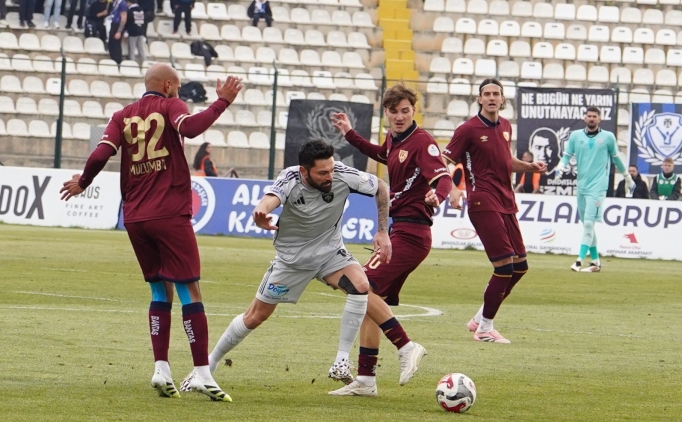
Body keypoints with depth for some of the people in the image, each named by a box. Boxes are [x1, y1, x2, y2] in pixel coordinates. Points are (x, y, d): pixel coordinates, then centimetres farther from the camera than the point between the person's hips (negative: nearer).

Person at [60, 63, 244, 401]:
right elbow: (190, 127, -21)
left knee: (161, 291, 16)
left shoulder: (122, 117, 12)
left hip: (134, 219, 5)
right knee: (190, 292, -3)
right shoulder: (169, 106, 1)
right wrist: (221, 102, -14)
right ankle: (202, 375, -8)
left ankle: (161, 370, 7)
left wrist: (82, 183, 15)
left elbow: (102, 153, -1)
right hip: (170, 216, -5)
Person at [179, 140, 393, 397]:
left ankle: (342, 359, -17)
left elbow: (381, 188, -4)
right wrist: (261, 213, -75)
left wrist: (383, 231, -8)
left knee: (360, 286, -27)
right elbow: (270, 199, -51)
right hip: (292, 257, -2)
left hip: (330, 251, 2)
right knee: (256, 316, 5)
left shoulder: (343, 176, -23)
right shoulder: (290, 179, -29)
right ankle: (209, 365, 25)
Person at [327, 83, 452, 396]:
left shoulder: (421, 141, -13)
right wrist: (349, 134, 38)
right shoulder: (394, 140, 13)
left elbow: (443, 176, -28)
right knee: (371, 299, 11)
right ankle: (365, 379, 15)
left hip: (409, 233, -10)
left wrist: (437, 195, -49)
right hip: (396, 230, 10)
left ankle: (407, 348, -15)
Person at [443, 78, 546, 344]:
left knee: (520, 266, 8)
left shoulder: (505, 127, 14)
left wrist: (529, 167, 12)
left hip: (506, 203, 8)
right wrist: (452, 190, -25)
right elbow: (443, 162, -9)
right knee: (504, 266, -13)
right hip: (483, 203, -8)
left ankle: (481, 319, 22)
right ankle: (484, 329, 1)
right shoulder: (469, 129, -7)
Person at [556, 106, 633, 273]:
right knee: (587, 225, 9)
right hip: (581, 187, 4)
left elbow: (616, 159, 12)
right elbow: (567, 155, 6)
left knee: (589, 223, -14)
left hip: (597, 187, -4)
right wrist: (560, 168, -15)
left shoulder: (608, 137, 2)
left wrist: (628, 177, 20)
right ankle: (595, 261, 18)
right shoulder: (575, 136, 8)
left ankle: (579, 261, -19)